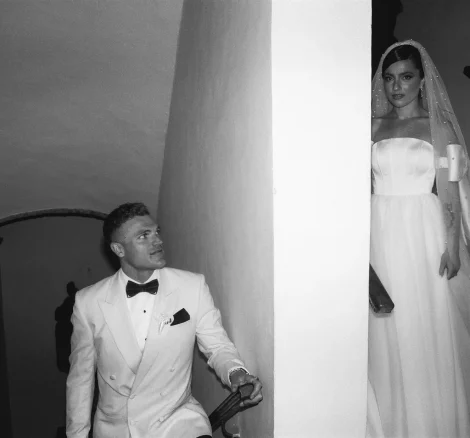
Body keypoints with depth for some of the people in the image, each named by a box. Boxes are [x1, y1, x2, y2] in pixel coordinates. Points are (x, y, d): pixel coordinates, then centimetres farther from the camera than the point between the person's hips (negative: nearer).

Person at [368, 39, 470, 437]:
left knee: (426, 332, 2)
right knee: (385, 333, 7)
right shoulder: (373, 127, 10)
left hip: (424, 235, -2)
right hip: (380, 234, 2)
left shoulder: (438, 127, 3)